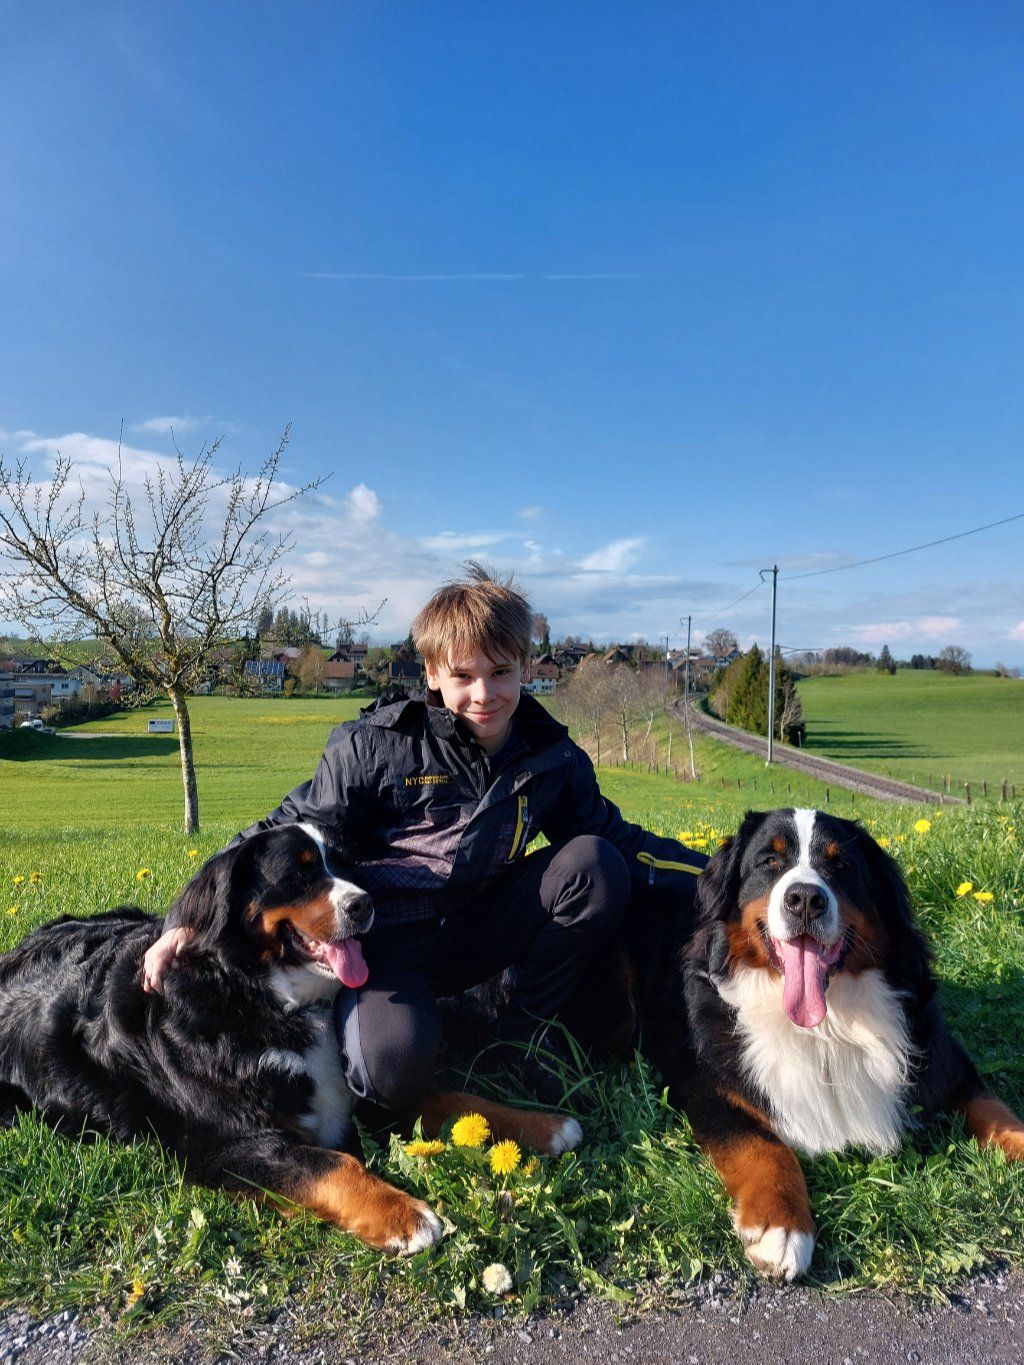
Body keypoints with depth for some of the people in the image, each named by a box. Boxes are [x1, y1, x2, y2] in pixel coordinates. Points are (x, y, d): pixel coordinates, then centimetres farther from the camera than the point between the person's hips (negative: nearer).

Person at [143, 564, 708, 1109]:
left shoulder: (553, 758, -2)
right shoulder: (376, 745, -13)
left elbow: (616, 839, 7)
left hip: (473, 932, 4)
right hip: (385, 941, -4)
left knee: (595, 866, -17)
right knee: (396, 1069, -33)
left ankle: (517, 1038, -3)